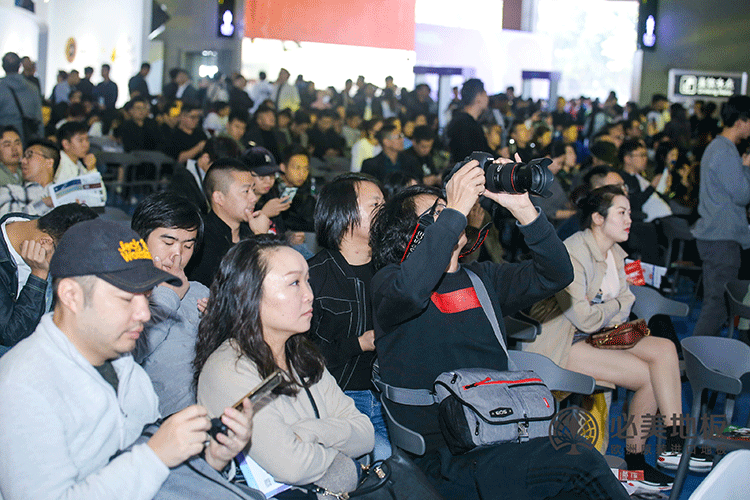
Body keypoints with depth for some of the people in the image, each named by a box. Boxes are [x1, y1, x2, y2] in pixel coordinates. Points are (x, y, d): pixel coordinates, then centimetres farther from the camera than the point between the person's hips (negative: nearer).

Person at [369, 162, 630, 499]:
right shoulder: (388, 281, 0)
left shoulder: (482, 278, 19)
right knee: (581, 464, -27)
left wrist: (523, 209, -6)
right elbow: (410, 292, -26)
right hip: (444, 458, -6)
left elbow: (555, 275, 7)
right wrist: (455, 210, -20)